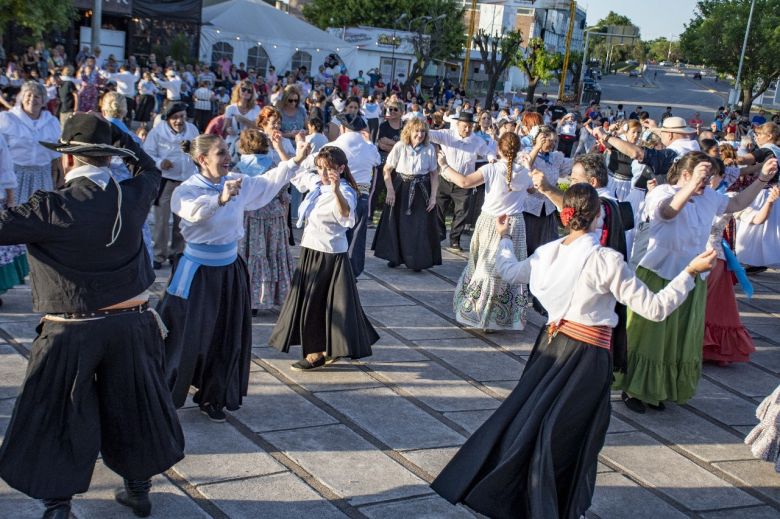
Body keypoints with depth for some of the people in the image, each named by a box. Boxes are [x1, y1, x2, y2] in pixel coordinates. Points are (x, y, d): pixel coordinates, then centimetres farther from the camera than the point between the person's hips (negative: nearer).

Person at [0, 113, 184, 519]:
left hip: (71, 332, -4)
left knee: (58, 420, 13)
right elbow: (150, 170, 18)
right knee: (131, 407, 20)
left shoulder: (53, 208, -17)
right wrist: (112, 132, 18)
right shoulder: (132, 197, -4)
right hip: (131, 323, 4)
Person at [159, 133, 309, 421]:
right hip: (197, 273, -6)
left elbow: (268, 182, 15)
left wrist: (295, 160, 9)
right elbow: (194, 211, -41)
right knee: (187, 338, 2)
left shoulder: (238, 183, -1)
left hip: (230, 270, 6)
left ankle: (212, 397, 32)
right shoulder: (187, 190, -18)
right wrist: (220, 198, -58)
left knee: (228, 338, 14)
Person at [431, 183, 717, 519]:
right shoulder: (606, 260, -15)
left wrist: (503, 237, 40)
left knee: (523, 420, 16)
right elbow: (655, 308, -15)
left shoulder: (546, 252, 2)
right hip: (587, 356, -5)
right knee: (565, 439, 4)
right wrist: (691, 272, -9)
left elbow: (508, 271, 24)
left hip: (551, 345, 6)